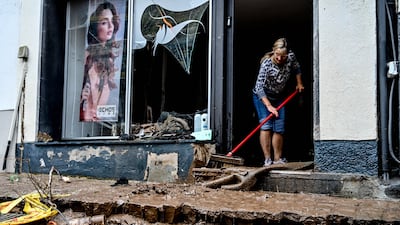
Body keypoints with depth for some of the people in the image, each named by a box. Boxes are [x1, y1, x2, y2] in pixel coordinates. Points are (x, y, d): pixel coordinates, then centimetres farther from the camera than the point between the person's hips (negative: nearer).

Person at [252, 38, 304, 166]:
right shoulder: (267, 64, -29)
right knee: (266, 125, -17)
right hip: (262, 97, -5)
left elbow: (296, 68, 11)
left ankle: (277, 159, 8)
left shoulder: (291, 57, -14)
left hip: (279, 97, 5)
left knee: (279, 128, -1)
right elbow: (259, 87, -34)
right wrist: (269, 105, -39)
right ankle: (267, 159, -15)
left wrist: (299, 83, 14)